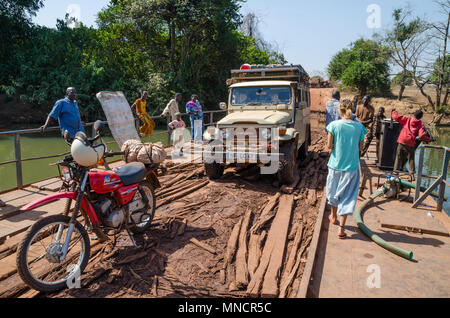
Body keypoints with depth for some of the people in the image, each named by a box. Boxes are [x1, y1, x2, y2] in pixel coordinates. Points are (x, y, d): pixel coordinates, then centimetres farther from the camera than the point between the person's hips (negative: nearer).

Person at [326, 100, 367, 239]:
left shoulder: (334, 125, -10)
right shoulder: (359, 126, -5)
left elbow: (329, 146, -9)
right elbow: (360, 147, 3)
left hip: (335, 164, 0)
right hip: (351, 166, 0)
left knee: (333, 192, 22)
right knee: (347, 196, 6)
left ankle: (334, 216, 43)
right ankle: (341, 228, 1)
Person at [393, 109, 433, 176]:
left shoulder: (407, 119, 7)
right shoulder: (421, 124, 3)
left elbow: (396, 117, 3)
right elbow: (421, 136, -8)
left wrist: (394, 111, 22)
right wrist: (430, 140, 5)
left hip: (402, 141, 1)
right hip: (411, 143, -1)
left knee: (399, 157, 9)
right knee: (411, 159, 11)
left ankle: (396, 170, 8)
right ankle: (412, 173, 13)